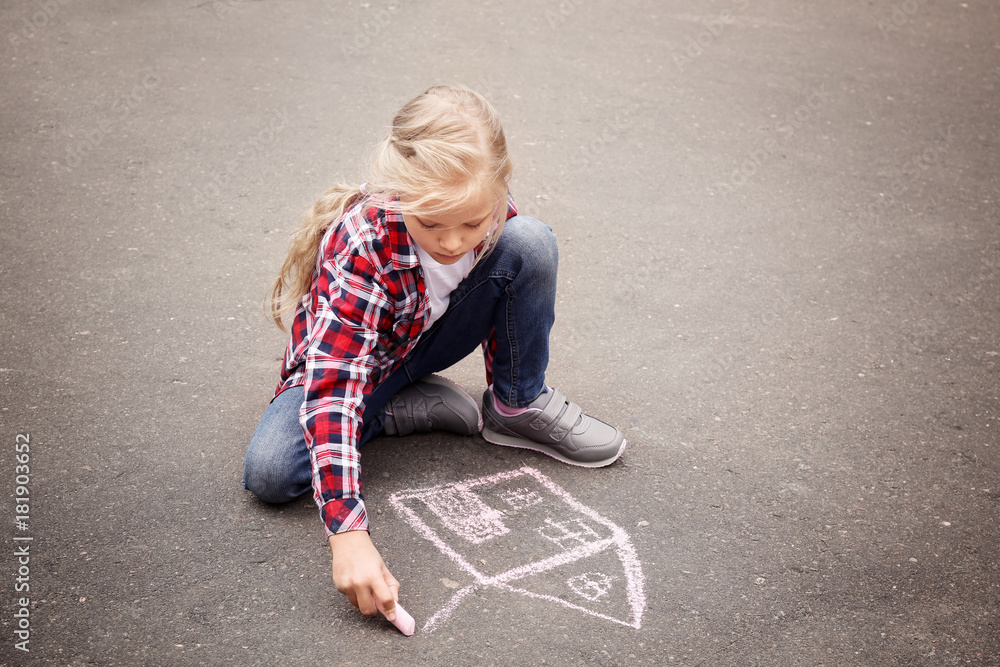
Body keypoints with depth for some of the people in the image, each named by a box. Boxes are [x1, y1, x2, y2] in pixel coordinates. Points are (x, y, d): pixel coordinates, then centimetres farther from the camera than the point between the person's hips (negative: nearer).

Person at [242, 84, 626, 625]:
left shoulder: (492, 215, -23)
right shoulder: (361, 246, -38)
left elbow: (508, 295, 1)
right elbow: (332, 385, -44)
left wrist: (502, 382, 10)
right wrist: (348, 532, -52)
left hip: (431, 336, 3)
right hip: (348, 359, -3)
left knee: (532, 244, -21)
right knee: (269, 473, -30)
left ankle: (516, 409, -3)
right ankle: (416, 408, -7)